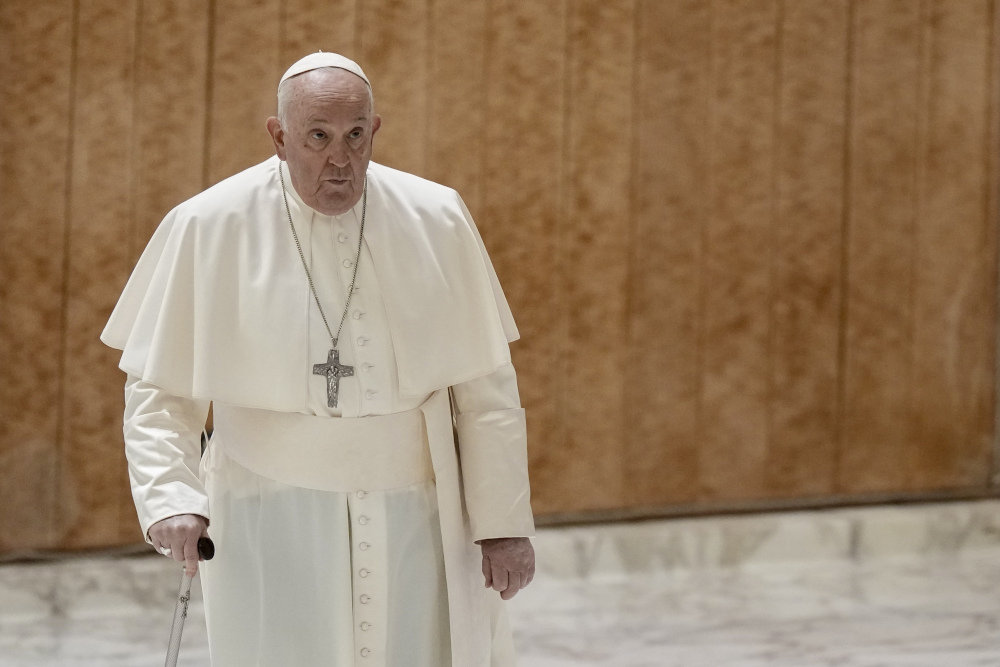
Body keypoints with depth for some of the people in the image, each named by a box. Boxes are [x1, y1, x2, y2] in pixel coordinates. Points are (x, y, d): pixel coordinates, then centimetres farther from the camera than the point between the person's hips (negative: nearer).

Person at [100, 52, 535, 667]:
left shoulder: (435, 221, -3)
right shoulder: (209, 228, -7)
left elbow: (483, 386, 1)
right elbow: (160, 388, -1)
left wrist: (504, 522, -1)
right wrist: (171, 497, -16)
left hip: (413, 521, 1)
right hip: (269, 522, -1)